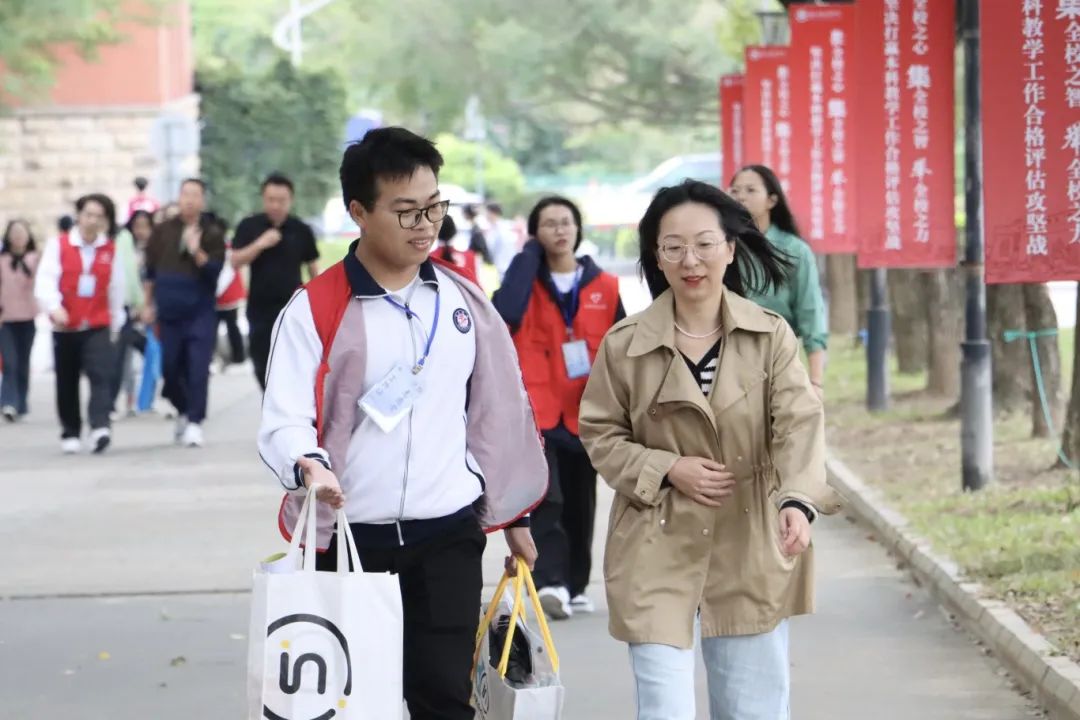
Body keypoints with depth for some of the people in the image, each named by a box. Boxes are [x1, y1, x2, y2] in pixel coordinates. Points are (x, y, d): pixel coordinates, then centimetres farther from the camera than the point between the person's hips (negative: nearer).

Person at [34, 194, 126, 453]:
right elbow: (45, 280, -14)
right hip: (65, 327, 0)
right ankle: (70, 434, 23)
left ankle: (101, 427, -29)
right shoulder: (59, 245, -3)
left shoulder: (110, 250, 3)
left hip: (98, 327, 0)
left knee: (101, 376, -18)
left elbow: (116, 289, 12)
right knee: (67, 383, 9)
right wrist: (54, 307, -31)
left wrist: (116, 323, 17)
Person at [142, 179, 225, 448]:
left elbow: (215, 270, -9)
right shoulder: (163, 231, 5)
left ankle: (194, 422, -8)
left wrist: (197, 252, -25)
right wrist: (149, 305, 13)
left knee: (198, 369, -11)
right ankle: (183, 412, 29)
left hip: (200, 313, -3)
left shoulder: (212, 234, -1)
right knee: (170, 368, 6)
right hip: (169, 312, 3)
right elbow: (150, 270, 13)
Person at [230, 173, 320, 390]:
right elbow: (236, 262, -6)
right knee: (263, 366, 9)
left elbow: (313, 268, 7)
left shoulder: (301, 230, 0)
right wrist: (260, 244, -20)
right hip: (260, 308, 2)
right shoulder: (249, 227, 1)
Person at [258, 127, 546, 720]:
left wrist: (513, 515, 16)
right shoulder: (313, 310, -6)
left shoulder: (464, 301, 6)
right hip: (348, 536, -2)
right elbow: (284, 420, -13)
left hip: (448, 536, 2)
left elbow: (498, 410, 14)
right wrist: (309, 465, -36)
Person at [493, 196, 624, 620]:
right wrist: (529, 255, -11)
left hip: (586, 413, 3)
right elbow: (506, 311, -21)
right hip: (536, 409, -3)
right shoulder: (526, 280, 2)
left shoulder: (604, 287, 7)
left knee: (580, 503, 12)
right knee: (546, 498, -19)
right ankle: (551, 582, -27)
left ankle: (574, 586, 23)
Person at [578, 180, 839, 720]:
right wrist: (667, 469, -12)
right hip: (657, 552, -1)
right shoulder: (625, 345, -3)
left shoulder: (771, 336, -4)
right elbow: (600, 434, 5)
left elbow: (800, 423, -15)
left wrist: (798, 500, -33)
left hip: (751, 551, 1)